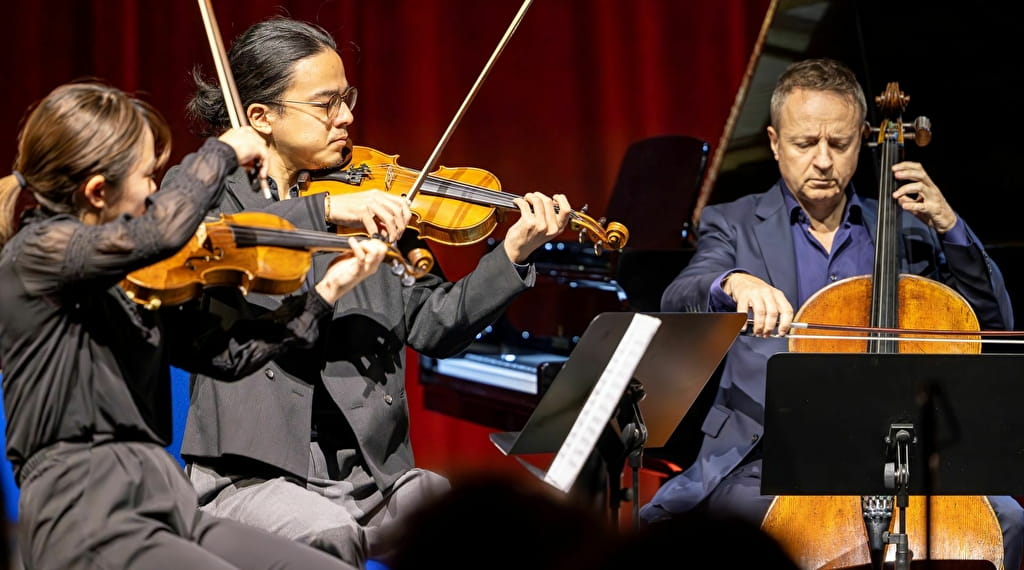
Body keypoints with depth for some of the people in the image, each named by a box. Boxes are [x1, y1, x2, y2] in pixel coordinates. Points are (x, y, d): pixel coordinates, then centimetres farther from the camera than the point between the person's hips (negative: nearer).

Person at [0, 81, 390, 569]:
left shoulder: (137, 282, 16)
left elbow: (225, 355, 19)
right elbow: (161, 232, -26)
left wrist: (327, 291, 17)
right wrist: (222, 153, -9)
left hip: (165, 506, 9)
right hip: (86, 519, -8)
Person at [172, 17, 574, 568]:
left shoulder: (370, 210, 14)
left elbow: (432, 327, 7)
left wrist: (512, 255, -6)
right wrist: (324, 210, -29)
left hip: (374, 473, 4)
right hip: (255, 477, -4)